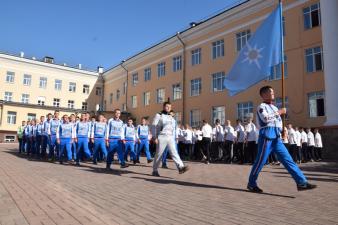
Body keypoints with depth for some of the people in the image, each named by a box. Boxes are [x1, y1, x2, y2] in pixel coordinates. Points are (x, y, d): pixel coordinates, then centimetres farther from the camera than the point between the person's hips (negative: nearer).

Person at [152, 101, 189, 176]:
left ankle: (181, 167, -21)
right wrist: (155, 137, -11)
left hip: (170, 137, 5)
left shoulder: (171, 117, 17)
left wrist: (173, 138, 15)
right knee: (159, 154, 1)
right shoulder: (159, 115, 1)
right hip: (162, 137, -4)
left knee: (174, 152, -9)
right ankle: (155, 170, 13)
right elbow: (154, 126, -4)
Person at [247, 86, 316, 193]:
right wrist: (279, 112, -11)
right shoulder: (261, 106, -3)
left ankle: (301, 182, 2)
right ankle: (251, 184, 11)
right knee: (260, 161, -2)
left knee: (288, 159, 2)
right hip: (266, 136, -7)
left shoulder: (274, 108, 22)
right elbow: (265, 118, -22)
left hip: (276, 138, 8)